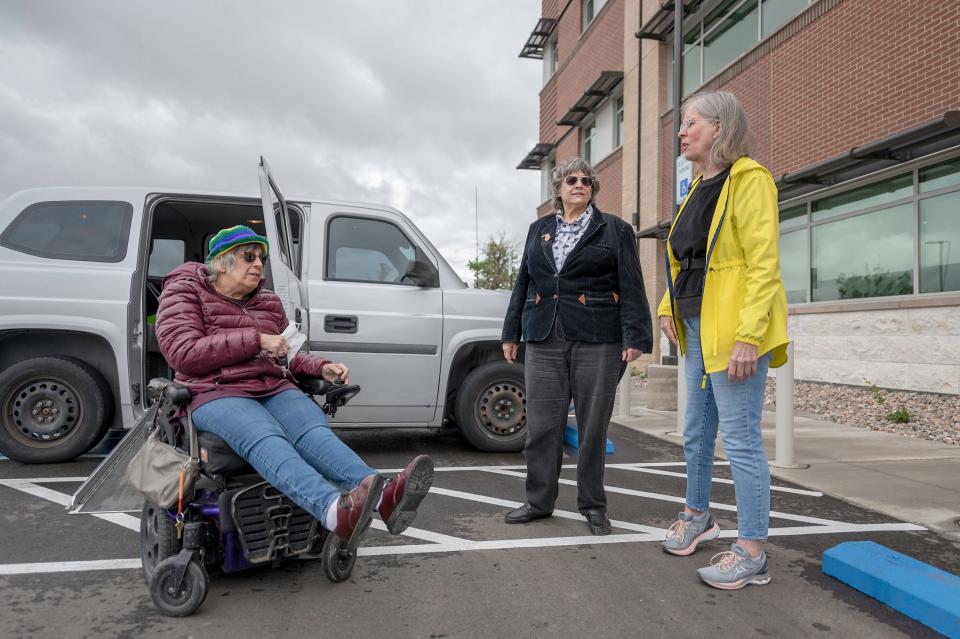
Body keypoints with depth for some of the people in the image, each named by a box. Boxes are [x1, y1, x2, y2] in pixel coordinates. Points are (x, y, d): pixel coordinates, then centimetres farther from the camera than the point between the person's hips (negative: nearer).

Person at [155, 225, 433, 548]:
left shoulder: (268, 302, 23)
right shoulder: (186, 292, 7)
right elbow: (183, 354, -9)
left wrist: (321, 367, 8)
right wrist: (256, 340, -12)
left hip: (273, 389, 5)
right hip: (216, 394, -4)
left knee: (315, 431, -29)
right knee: (267, 438, -37)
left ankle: (385, 496, -55)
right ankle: (335, 509, -64)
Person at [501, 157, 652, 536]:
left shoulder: (614, 230, 6)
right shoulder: (539, 230, 17)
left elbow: (631, 287, -2)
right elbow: (523, 283, 18)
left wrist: (635, 337, -12)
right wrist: (511, 333, 15)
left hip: (597, 340, -3)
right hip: (544, 340, 3)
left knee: (593, 425, 3)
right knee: (542, 424, 5)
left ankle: (593, 505, 17)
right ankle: (539, 501, 18)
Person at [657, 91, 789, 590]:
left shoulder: (749, 180, -9)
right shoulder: (700, 188, 17)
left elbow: (764, 265, -17)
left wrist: (748, 337, -23)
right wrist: (668, 308, 9)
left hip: (733, 328, -9)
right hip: (697, 328, 9)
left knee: (740, 438, -3)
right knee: (697, 431, 18)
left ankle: (752, 553, 10)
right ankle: (697, 515, 37)